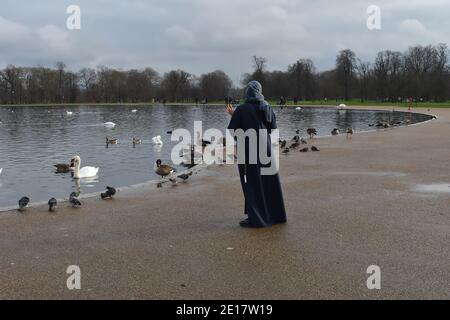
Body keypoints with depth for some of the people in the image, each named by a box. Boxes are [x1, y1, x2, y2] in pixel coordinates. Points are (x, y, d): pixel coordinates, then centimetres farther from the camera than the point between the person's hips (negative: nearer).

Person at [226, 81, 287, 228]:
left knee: (252, 184, 4)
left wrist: (233, 116, 6)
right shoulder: (267, 108, 1)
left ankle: (255, 219, 5)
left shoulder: (241, 109, -11)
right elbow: (273, 129, 7)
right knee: (269, 182, 15)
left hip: (248, 151, -4)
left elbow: (232, 131, -11)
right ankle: (276, 215, 24)